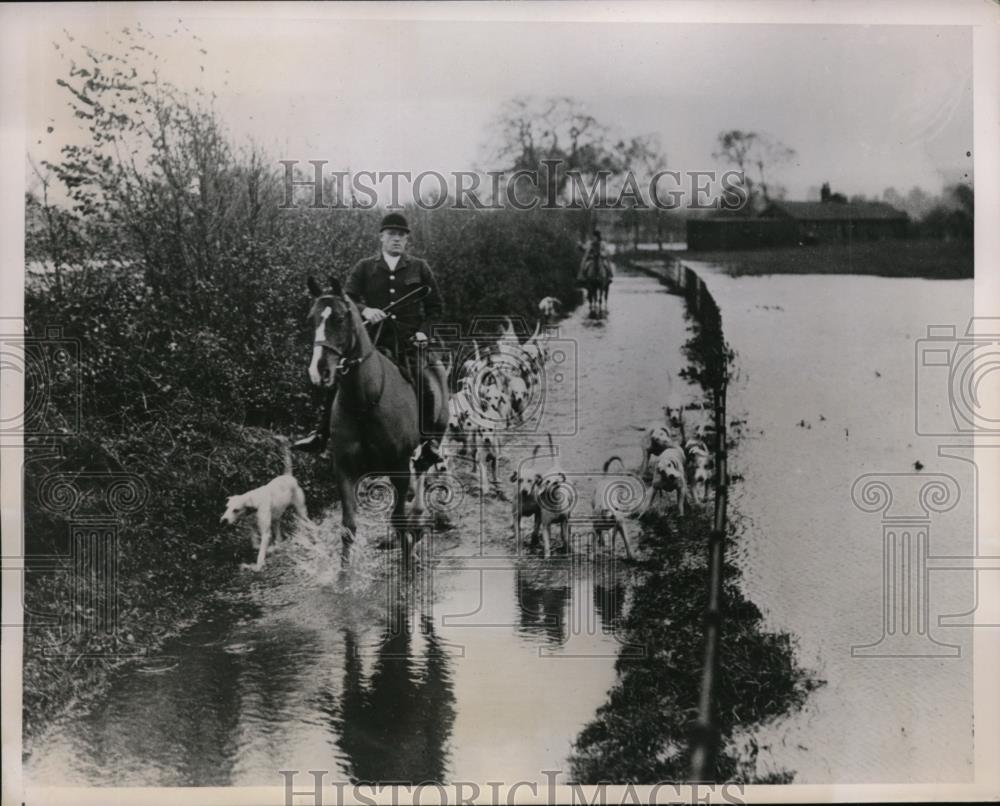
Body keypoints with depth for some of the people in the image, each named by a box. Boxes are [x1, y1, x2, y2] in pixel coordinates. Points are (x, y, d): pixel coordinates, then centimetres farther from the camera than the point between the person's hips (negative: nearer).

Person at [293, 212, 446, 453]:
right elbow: (345, 300, 4)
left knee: (426, 391, -16)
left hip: (409, 344, -1)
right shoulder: (364, 268, 10)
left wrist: (423, 330, 0)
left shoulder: (420, 268, 10)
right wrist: (363, 310, -17)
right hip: (372, 341, 1)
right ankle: (321, 435, -3)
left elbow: (436, 306, 15)